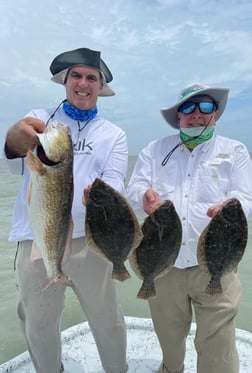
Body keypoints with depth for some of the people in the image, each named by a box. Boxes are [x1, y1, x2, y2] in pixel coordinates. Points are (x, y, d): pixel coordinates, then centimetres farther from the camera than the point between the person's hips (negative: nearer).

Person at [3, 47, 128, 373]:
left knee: (107, 319, 9)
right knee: (37, 324, 15)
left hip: (88, 239, 0)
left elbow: (115, 180, -6)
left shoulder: (114, 134, 8)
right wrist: (14, 141, -37)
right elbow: (17, 165, -12)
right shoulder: (39, 118, 6)